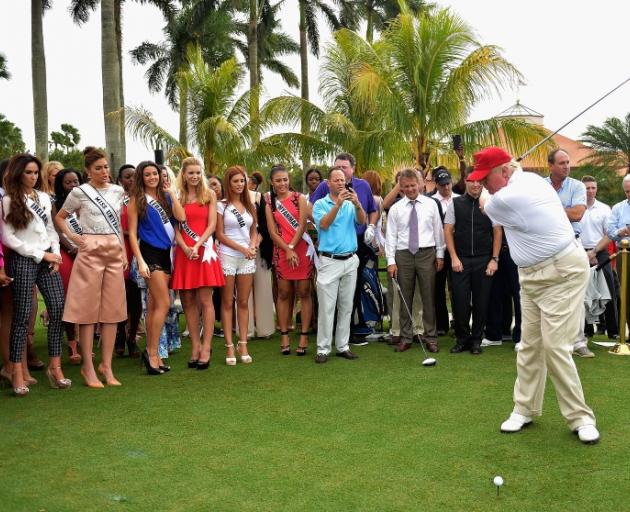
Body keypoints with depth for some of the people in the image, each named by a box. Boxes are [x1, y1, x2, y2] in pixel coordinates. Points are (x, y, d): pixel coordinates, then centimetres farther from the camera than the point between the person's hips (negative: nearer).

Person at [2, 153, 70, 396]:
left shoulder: (44, 198, 13)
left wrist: (55, 253, 1)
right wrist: (40, 255, -10)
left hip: (47, 258, 5)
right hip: (23, 260, -5)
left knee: (58, 308, -4)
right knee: (23, 315, -3)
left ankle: (55, 366, 2)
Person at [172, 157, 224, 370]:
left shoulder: (209, 195, 7)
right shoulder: (178, 197, 10)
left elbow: (212, 224, 0)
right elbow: (175, 228, 4)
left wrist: (197, 246, -12)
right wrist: (186, 248, -13)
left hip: (204, 250, -2)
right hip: (184, 253, 2)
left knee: (205, 300, -4)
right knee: (188, 301, 4)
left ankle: (206, 347, 0)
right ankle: (195, 346, 12)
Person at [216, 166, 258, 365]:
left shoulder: (249, 205, 12)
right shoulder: (221, 205, -1)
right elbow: (220, 234, -5)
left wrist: (253, 247, -5)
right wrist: (242, 248, -11)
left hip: (247, 258, 4)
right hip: (228, 257, -4)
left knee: (243, 303, 5)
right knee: (227, 303, 0)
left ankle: (243, 345, 10)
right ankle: (229, 347, 3)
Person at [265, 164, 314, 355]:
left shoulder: (299, 198, 3)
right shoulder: (270, 203, 10)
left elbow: (302, 225, -4)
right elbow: (272, 232, 3)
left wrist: (292, 247, -12)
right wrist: (288, 250, -10)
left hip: (302, 249, -2)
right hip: (281, 251, 2)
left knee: (303, 293, -1)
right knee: (284, 293, 4)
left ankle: (304, 336, 3)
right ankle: (284, 336, 10)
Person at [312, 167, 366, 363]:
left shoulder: (351, 205, 9)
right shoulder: (320, 204, 0)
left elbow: (362, 221, -8)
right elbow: (323, 224, -17)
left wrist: (357, 203, -26)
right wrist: (338, 204, -27)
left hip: (351, 260, 4)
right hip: (329, 260, -4)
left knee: (346, 306, 9)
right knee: (327, 307, -3)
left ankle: (342, 346, 17)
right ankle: (323, 348, 4)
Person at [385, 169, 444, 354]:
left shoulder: (431, 204, 3)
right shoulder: (396, 208, 2)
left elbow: (438, 230, 6)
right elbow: (390, 236, 2)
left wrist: (440, 255, 4)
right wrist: (391, 261, -3)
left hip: (427, 254, 0)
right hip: (403, 255, 0)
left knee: (428, 297, 4)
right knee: (405, 298, 7)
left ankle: (430, 337, 14)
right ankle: (406, 337, 16)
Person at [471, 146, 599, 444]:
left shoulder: (507, 198, -23)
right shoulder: (529, 179, 4)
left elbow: (488, 209, 1)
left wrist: (484, 202, 20)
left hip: (562, 272, -10)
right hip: (532, 274, 10)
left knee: (555, 347, -9)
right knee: (529, 345, 9)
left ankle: (580, 418, 5)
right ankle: (525, 409, 18)